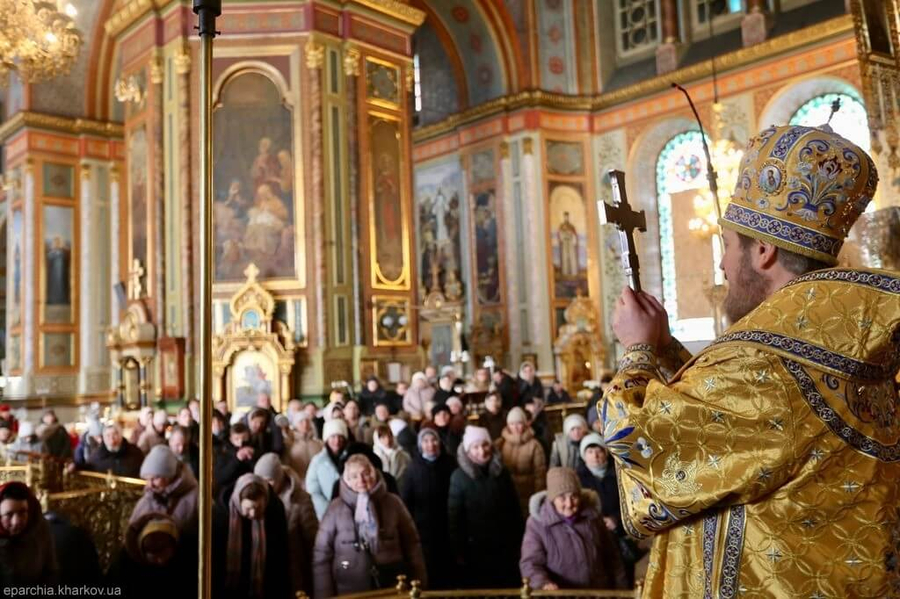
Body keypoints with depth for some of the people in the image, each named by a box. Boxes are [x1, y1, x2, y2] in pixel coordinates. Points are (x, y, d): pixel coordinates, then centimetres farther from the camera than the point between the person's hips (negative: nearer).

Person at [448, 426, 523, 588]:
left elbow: (515, 509, 8)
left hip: (504, 547, 3)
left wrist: (517, 543, 5)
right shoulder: (459, 476, -7)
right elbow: (454, 516, -7)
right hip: (474, 548, -3)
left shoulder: (502, 472, 2)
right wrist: (458, 551, -9)